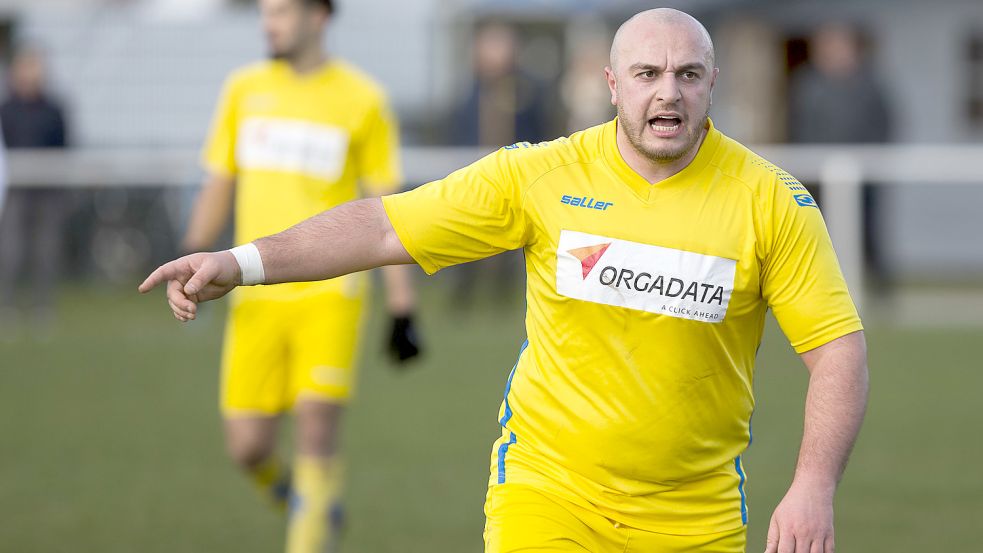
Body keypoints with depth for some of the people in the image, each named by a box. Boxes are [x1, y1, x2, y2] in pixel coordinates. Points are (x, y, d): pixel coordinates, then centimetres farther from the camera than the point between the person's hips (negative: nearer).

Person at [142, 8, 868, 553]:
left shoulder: (770, 199, -6)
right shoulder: (542, 175, -5)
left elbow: (838, 346, -5)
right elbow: (386, 228, -4)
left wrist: (815, 486, -18)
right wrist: (240, 263, -12)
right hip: (547, 493, -1)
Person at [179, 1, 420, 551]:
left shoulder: (360, 99, -1)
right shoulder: (245, 89, 9)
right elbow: (219, 185, 17)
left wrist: (403, 309, -2)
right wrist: (194, 256, 2)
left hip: (330, 293, -3)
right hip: (257, 296, 3)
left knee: (317, 429, -15)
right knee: (247, 444, 0)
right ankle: (293, 495, 30)